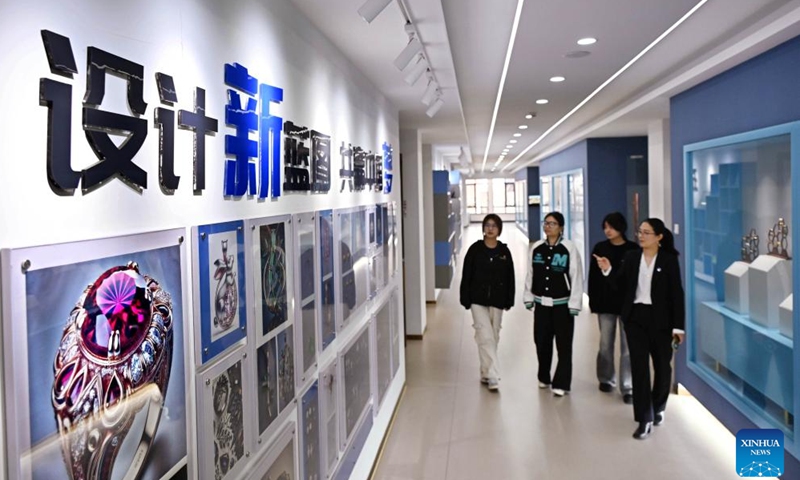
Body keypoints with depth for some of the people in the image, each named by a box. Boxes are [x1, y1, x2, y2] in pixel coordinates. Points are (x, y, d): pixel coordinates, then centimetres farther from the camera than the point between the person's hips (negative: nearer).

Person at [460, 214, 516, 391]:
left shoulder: (504, 251, 2)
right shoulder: (475, 249, -3)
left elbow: (510, 277, 6)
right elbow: (466, 275, -2)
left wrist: (509, 300, 3)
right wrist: (466, 299, -5)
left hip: (497, 301, 3)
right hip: (478, 300, -3)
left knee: (493, 338, 11)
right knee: (486, 337, -10)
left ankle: (485, 373, 27)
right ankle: (492, 376, -9)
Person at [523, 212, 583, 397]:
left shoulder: (569, 248, -9)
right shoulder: (536, 248, 4)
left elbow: (576, 277, -8)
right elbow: (530, 274, 11)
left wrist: (574, 304, -10)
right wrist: (528, 297, 10)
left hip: (562, 304, -4)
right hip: (541, 303, 4)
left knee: (563, 345, -1)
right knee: (541, 342, 11)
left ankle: (561, 384, 8)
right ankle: (544, 378, 30)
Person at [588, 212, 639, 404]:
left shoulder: (633, 249, -3)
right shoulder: (600, 248, 3)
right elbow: (593, 276, 4)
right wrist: (593, 300, -1)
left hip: (627, 303, -2)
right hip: (605, 303, 2)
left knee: (628, 347, -1)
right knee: (606, 344, 12)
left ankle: (628, 388, 5)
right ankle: (606, 379, 30)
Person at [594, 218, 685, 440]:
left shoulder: (669, 260, -5)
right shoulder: (631, 257, 3)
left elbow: (676, 294, -5)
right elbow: (622, 286, 4)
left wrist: (678, 326, -8)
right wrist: (608, 270, -12)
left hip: (660, 319, -1)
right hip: (635, 317, 1)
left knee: (662, 365, 13)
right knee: (639, 366, -2)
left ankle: (657, 408, 38)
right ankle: (645, 419, 3)